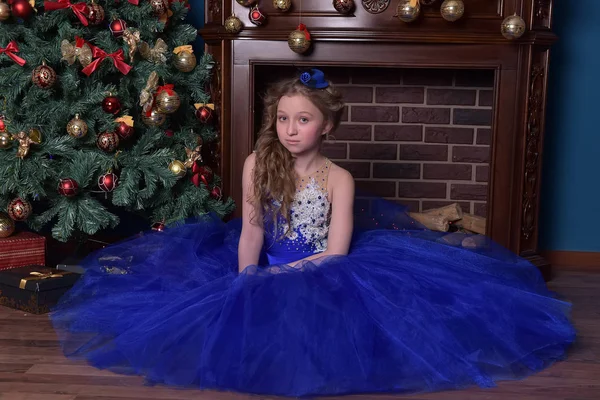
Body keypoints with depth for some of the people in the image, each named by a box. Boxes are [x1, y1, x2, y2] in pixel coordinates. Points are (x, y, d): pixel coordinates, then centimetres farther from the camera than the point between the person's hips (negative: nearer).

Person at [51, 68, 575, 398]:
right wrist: (245, 278, -15)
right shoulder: (258, 163, 0)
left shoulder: (338, 179, -8)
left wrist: (278, 276, -19)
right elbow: (252, 229, -1)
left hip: (322, 279, -3)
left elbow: (335, 253, -14)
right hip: (267, 274, 3)